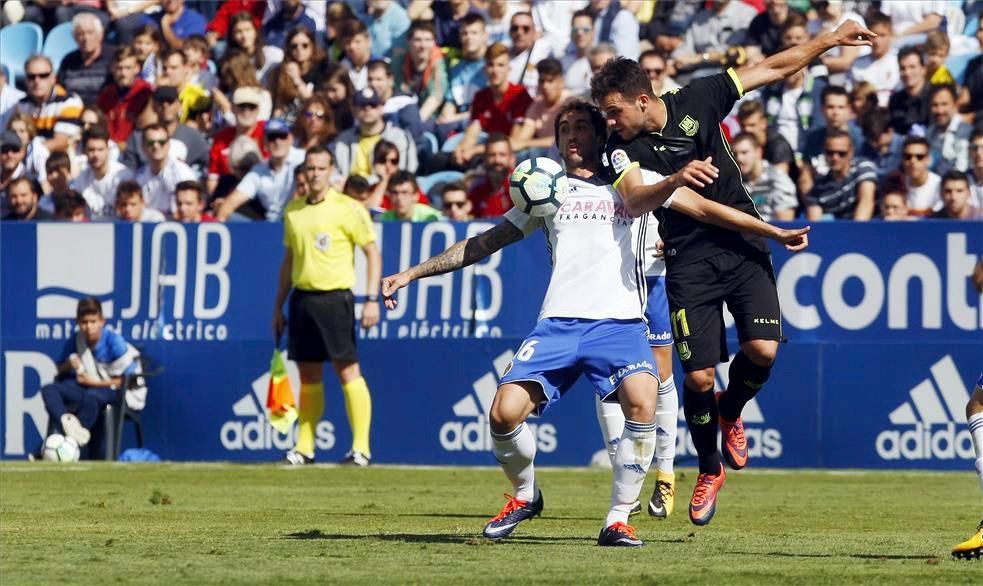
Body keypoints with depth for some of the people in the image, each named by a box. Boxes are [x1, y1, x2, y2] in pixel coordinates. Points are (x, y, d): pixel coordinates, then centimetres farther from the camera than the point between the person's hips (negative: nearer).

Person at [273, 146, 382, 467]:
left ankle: (361, 447, -5)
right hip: (302, 296, 5)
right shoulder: (293, 211, 12)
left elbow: (373, 253, -3)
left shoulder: (347, 208, -4)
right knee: (308, 376, 8)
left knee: (347, 371, -7)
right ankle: (304, 447, 11)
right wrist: (279, 306, 18)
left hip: (334, 296, -5)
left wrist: (372, 299, -10)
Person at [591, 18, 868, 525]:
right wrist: (676, 181, -46)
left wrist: (831, 39, 0)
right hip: (688, 261, -1)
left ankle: (731, 413, 18)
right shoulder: (623, 147, -8)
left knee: (762, 350, -16)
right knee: (698, 376, -9)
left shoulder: (698, 100, -4)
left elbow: (773, 68, 4)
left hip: (742, 245, 1)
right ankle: (709, 471, 16)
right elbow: (633, 198, -28)